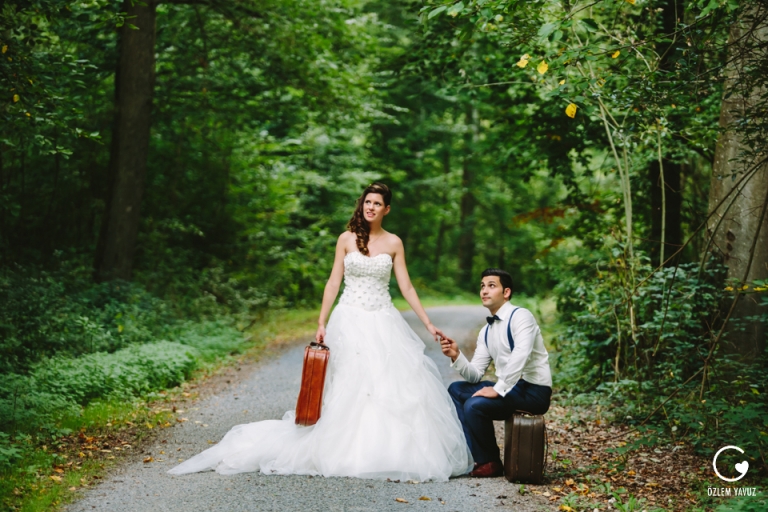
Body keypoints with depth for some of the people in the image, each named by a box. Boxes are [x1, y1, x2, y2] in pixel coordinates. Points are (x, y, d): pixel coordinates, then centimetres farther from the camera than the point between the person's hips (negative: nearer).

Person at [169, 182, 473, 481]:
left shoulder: (394, 243, 6)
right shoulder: (347, 239, 3)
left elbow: (406, 288, 6)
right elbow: (333, 283, 3)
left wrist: (428, 324, 1)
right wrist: (321, 324, -3)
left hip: (384, 323, 1)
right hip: (350, 322, -1)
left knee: (393, 388, -4)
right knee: (347, 388, -1)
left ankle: (391, 454, 6)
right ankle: (346, 451, 9)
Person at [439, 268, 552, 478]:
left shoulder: (520, 316, -12)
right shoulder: (486, 332, 13)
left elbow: (520, 355, -30)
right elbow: (474, 375, 10)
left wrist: (498, 389, -29)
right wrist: (456, 356, -8)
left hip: (533, 391, -9)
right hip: (510, 388, 9)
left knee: (474, 405, -23)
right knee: (456, 390, 6)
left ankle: (489, 463, -1)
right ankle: (471, 453, 3)